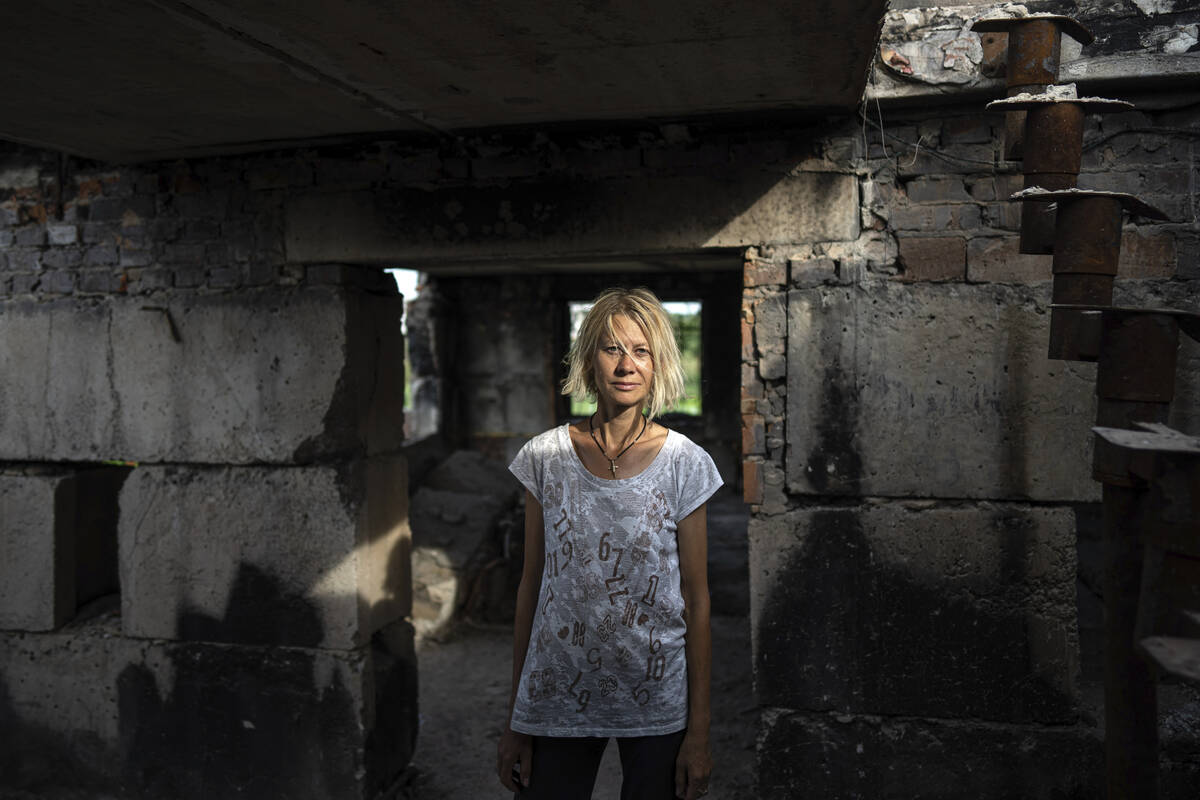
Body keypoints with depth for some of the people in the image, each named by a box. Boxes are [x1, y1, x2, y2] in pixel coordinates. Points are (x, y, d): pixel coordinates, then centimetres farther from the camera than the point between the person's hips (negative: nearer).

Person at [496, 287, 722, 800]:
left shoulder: (685, 463, -6)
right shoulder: (545, 456, -3)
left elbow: (697, 600, -3)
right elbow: (531, 584, 2)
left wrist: (699, 730, -3)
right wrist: (514, 721, 4)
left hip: (657, 702, -1)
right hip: (556, 696, 1)